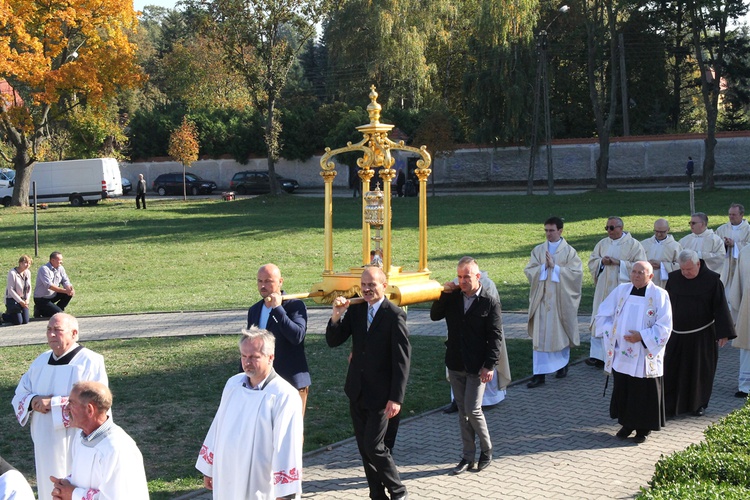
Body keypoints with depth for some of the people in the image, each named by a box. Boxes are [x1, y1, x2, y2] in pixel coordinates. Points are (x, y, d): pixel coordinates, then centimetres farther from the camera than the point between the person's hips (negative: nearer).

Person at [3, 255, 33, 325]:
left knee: (25, 321, 0)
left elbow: (29, 288, 7)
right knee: (18, 322, -12)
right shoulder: (12, 273, -20)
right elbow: (10, 290, -19)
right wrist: (20, 301, -19)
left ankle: (11, 314, 28)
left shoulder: (28, 272, -1)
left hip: (23, 299, 6)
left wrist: (27, 299, -7)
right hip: (12, 299, -6)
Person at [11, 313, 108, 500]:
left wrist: (53, 404, -22)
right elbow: (20, 395, 13)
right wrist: (33, 401, -11)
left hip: (76, 448, -6)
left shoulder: (90, 362, -11)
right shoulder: (41, 361, 12)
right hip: (46, 445, 6)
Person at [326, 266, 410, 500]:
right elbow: (333, 341, 2)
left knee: (374, 446, -6)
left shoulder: (394, 316, -15)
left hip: (380, 394, -6)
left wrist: (396, 398, -18)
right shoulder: (355, 310, 3)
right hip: (357, 391, 6)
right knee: (364, 448, 12)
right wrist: (336, 316, -17)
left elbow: (402, 360, -15)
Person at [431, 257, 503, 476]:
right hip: (456, 365, 5)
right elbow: (434, 316, 7)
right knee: (462, 411, 10)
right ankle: (468, 457, 19)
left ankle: (486, 450, 15)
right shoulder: (452, 298, 5)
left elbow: (495, 336, -9)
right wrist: (443, 293, -6)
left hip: (477, 367, -5)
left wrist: (489, 365, -15)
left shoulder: (490, 303, -8)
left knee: (473, 409, -8)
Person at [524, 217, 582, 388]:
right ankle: (539, 373, -4)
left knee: (562, 333, 12)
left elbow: (576, 272, -11)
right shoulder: (538, 250, 6)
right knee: (540, 335, -3)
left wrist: (555, 266, -16)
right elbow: (528, 270, 1)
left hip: (561, 298, -2)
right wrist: (543, 267, -15)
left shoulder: (569, 251, -2)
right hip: (542, 298, 2)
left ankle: (563, 365, 33)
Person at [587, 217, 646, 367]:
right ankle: (597, 355, 7)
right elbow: (592, 262, 14)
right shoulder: (602, 244, 12)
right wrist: (602, 261, -8)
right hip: (603, 290, 4)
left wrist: (619, 263, -16)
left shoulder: (633, 244, -2)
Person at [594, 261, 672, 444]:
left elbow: (664, 327, -10)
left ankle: (644, 428, 18)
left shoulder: (659, 295, -6)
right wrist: (612, 333, -2)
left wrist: (642, 336, -19)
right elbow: (603, 314, 12)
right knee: (622, 389, 12)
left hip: (645, 356, -4)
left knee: (644, 393, 4)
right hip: (621, 354, 4)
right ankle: (627, 423, 27)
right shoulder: (621, 290, 5)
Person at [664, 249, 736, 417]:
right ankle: (669, 406, 7)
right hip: (677, 334, 2)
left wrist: (723, 333, -12)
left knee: (699, 371, 9)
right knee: (672, 370, 0)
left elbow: (720, 307, -8)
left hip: (701, 336, -2)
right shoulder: (674, 278, -1)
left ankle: (698, 404, 26)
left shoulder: (712, 280, -10)